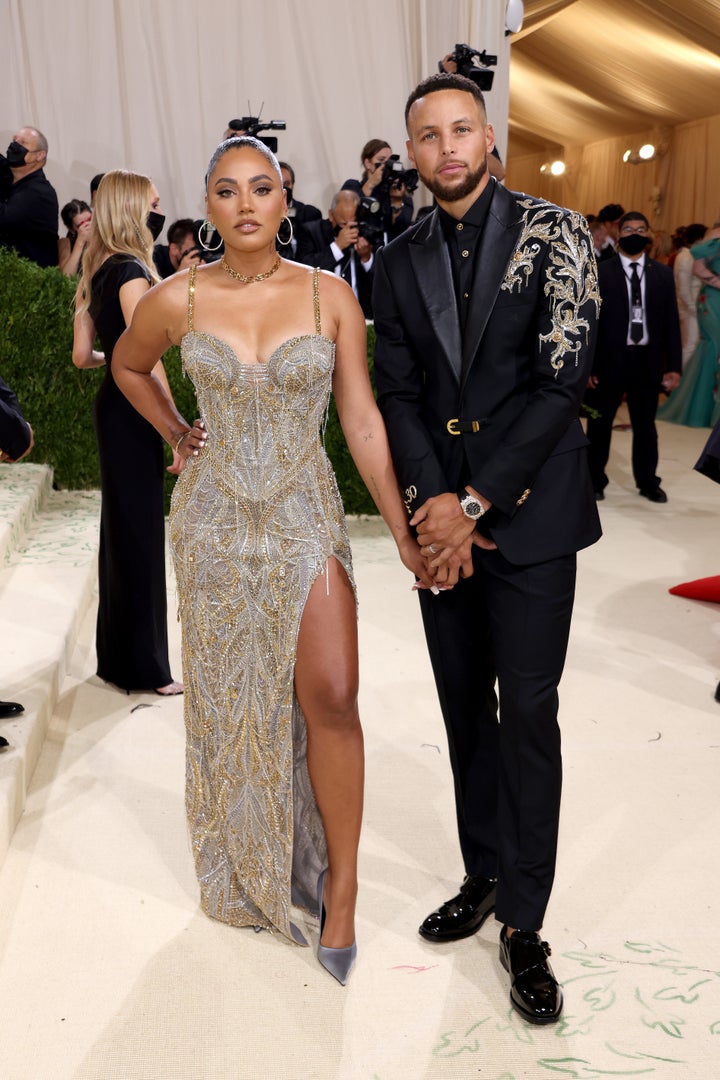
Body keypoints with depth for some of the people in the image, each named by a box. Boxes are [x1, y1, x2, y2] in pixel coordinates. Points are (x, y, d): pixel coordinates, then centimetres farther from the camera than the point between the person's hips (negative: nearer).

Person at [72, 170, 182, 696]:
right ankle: (146, 666, 10)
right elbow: (147, 360, -22)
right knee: (141, 533, -1)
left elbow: (82, 355, 12)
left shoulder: (99, 273, 11)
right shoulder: (132, 272, -16)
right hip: (133, 415, -9)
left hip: (113, 407, 9)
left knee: (124, 529, 17)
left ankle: (120, 654, 29)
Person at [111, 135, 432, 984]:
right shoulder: (179, 300, -3)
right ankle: (246, 873, 31)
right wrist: (176, 435, 11)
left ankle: (340, 889, 9)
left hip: (306, 517, -1)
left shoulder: (330, 296, -4)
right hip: (214, 521, 1)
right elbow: (127, 366, 19)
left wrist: (403, 533, -7)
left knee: (330, 698, -10)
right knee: (231, 700, 10)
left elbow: (362, 421, -4)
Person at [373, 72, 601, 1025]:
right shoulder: (399, 264, 10)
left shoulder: (554, 232, -3)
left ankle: (524, 925, 12)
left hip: (528, 514, -4)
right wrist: (431, 502, -11)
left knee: (527, 714, -1)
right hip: (443, 518, 4)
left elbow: (561, 378, -11)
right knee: (465, 707, 13)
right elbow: (396, 393, 5)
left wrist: (476, 503, -14)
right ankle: (483, 876, 30)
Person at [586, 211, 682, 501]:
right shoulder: (600, 272, -2)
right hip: (609, 360, -2)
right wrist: (587, 365, -10)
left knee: (645, 425, 12)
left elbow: (671, 321, 6)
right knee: (600, 425, 9)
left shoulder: (662, 274, 7)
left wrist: (673, 366, 1)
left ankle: (647, 482, 25)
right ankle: (595, 481, 22)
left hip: (648, 361, 3)